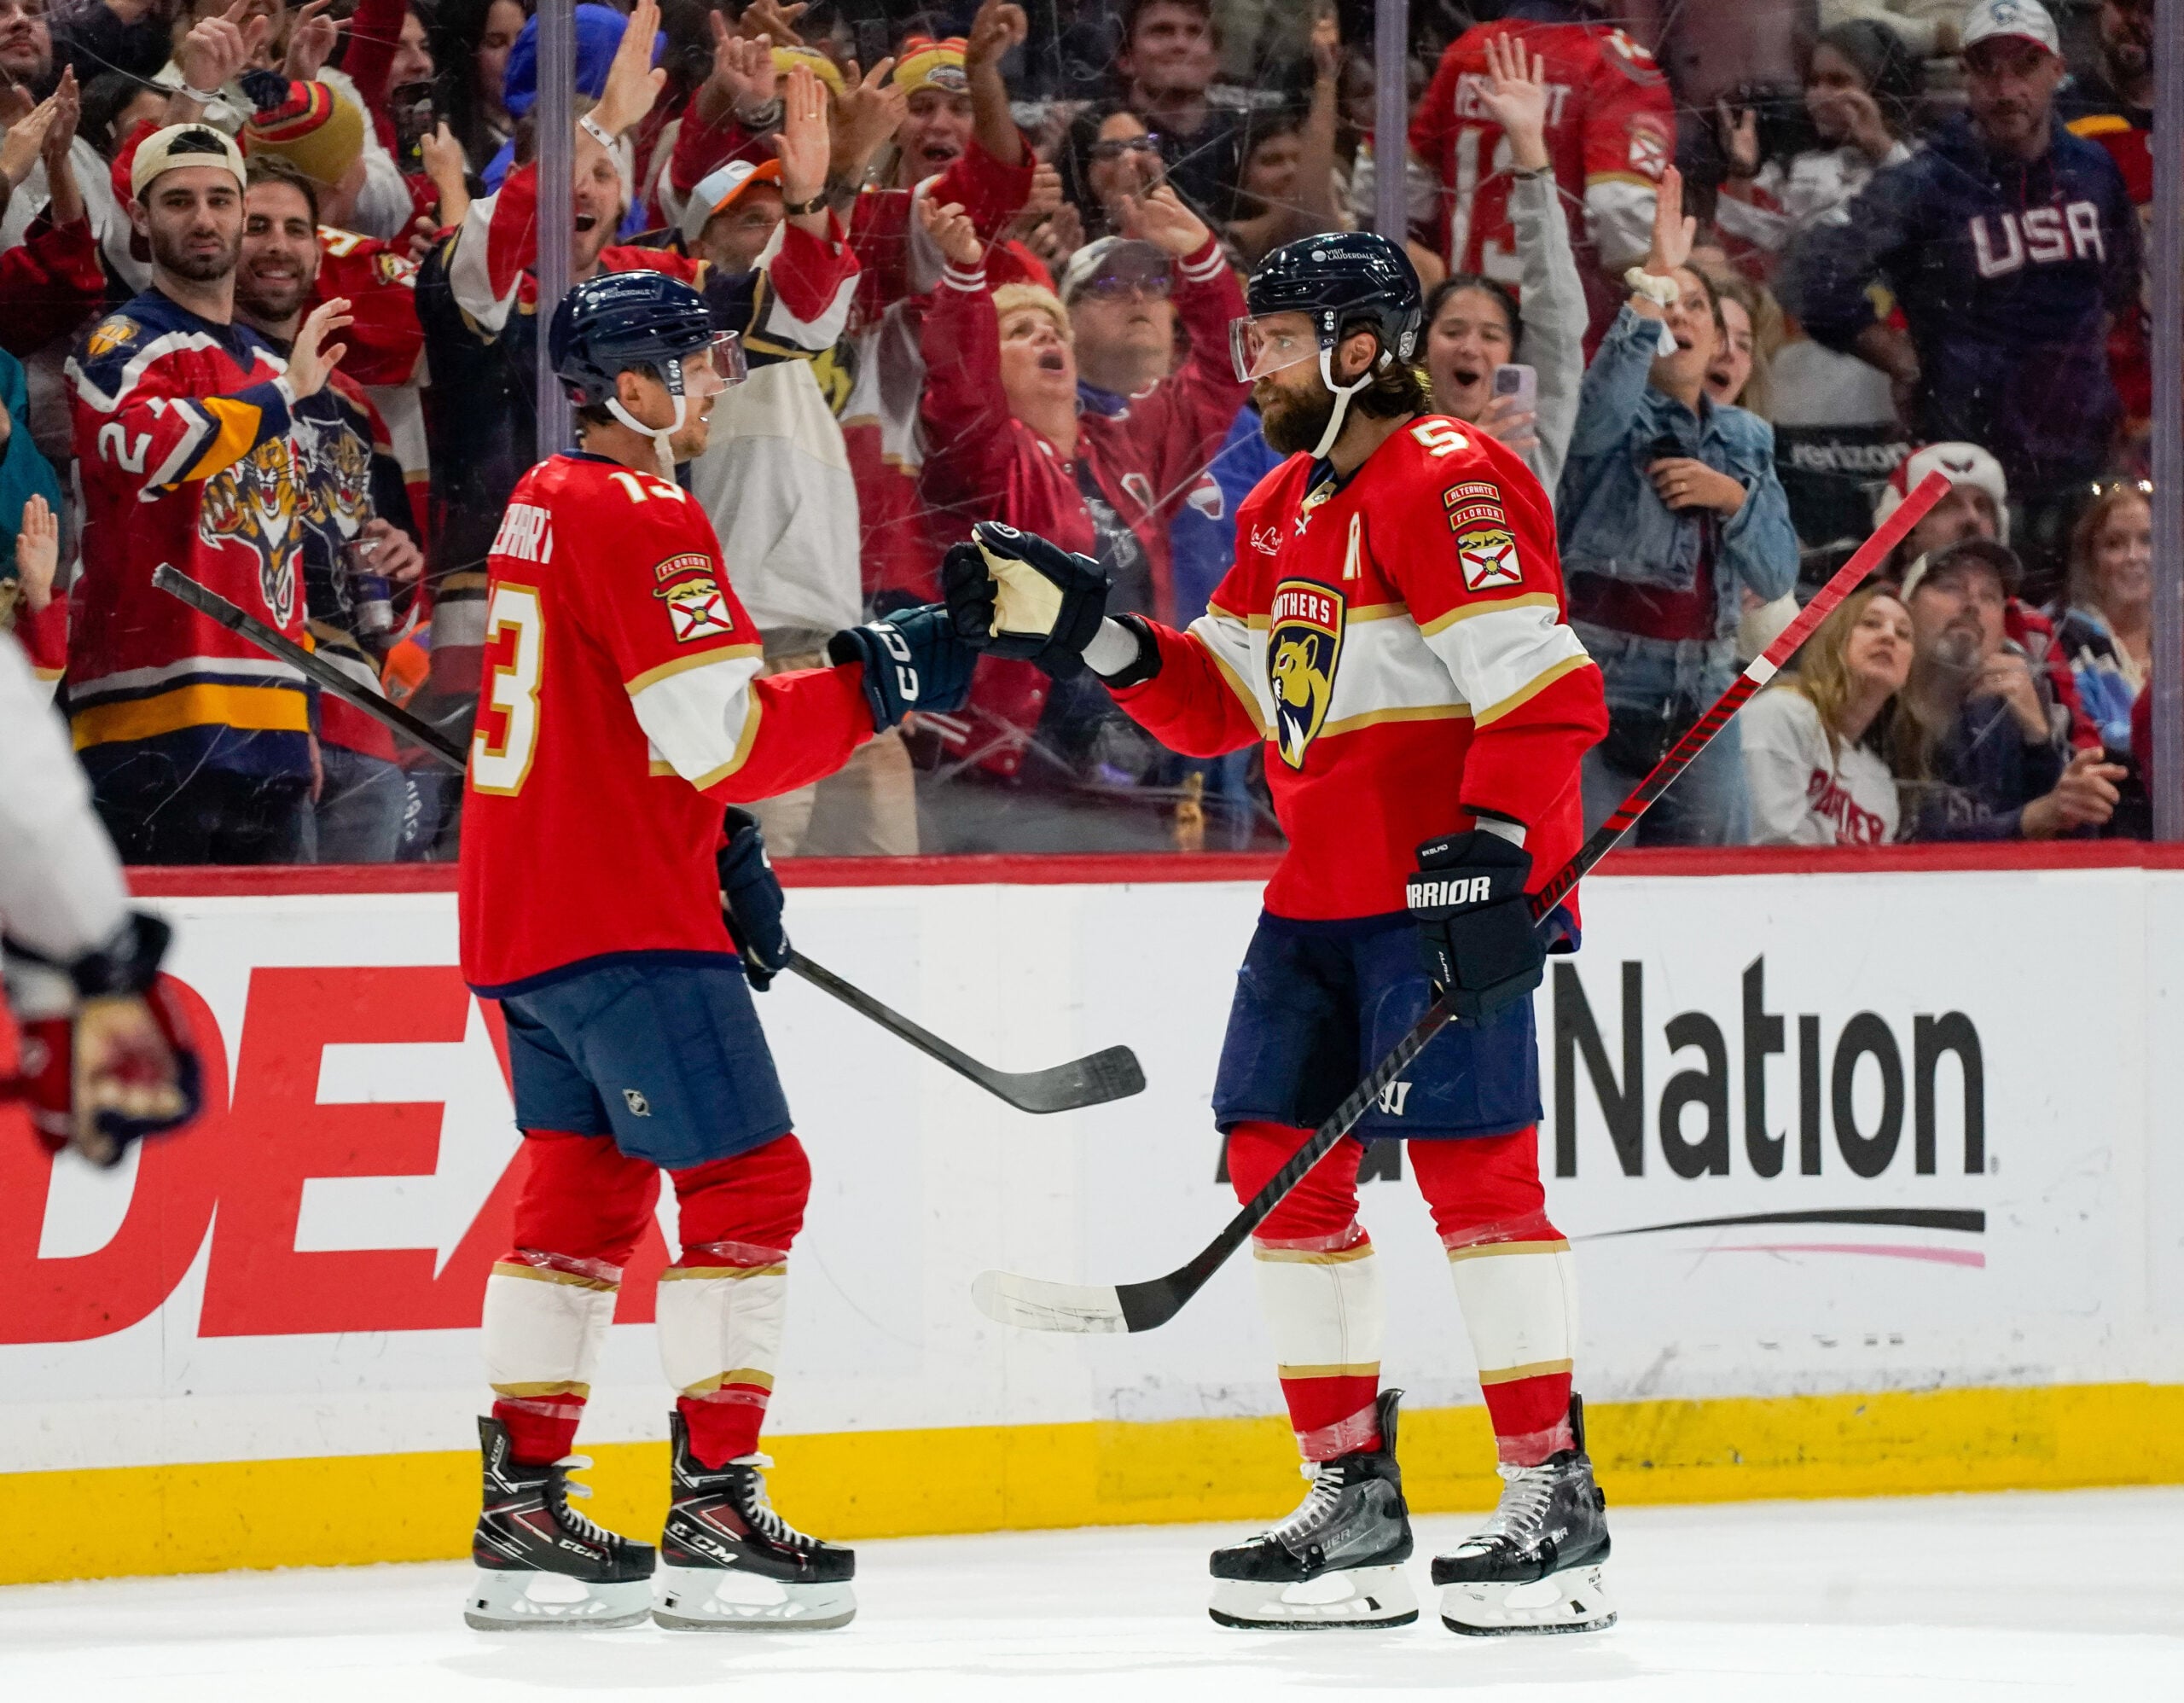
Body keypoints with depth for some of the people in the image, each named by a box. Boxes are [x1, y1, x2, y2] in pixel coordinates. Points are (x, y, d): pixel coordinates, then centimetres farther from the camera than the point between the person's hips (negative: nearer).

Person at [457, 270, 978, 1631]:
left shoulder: (546, 505, 16)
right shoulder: (643, 521, -15)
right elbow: (729, 735, -21)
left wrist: (724, 851, 18)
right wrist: (877, 686, -11)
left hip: (527, 911, 10)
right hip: (623, 920, -10)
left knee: (583, 1191, 14)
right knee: (748, 1182, -6)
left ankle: (524, 1517, 15)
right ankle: (715, 1517, -8)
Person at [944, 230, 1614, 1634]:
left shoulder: (1446, 483, -14)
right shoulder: (1283, 509, 17)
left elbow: (1545, 690, -20)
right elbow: (1219, 704, 19)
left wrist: (1491, 848, -27)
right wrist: (1083, 629, 7)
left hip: (1448, 887, -10)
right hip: (1322, 893, 10)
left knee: (1471, 1162, -12)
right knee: (1283, 1162, 6)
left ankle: (1554, 1500, -7)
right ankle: (1353, 1501, 14)